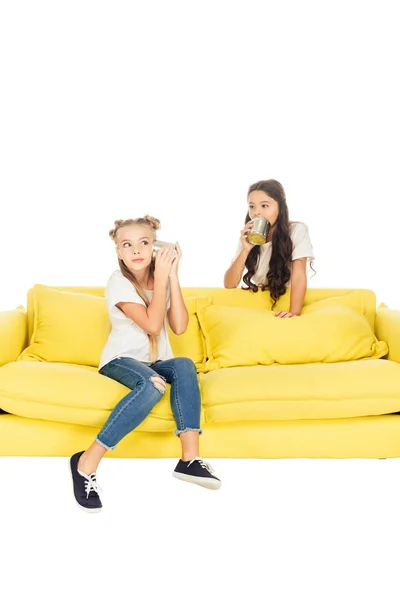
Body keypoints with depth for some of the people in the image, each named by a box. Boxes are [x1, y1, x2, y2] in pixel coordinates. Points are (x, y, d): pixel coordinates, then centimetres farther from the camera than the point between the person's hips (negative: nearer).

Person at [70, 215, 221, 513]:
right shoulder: (119, 282, -11)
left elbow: (179, 327, -10)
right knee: (153, 384, -37)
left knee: (185, 366, -29)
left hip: (156, 362, 5)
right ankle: (87, 462, -30)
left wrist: (172, 275, -13)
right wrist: (161, 276, -19)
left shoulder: (162, 279, 4)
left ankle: (190, 459, -31)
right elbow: (152, 324, -22)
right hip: (121, 360, -5)